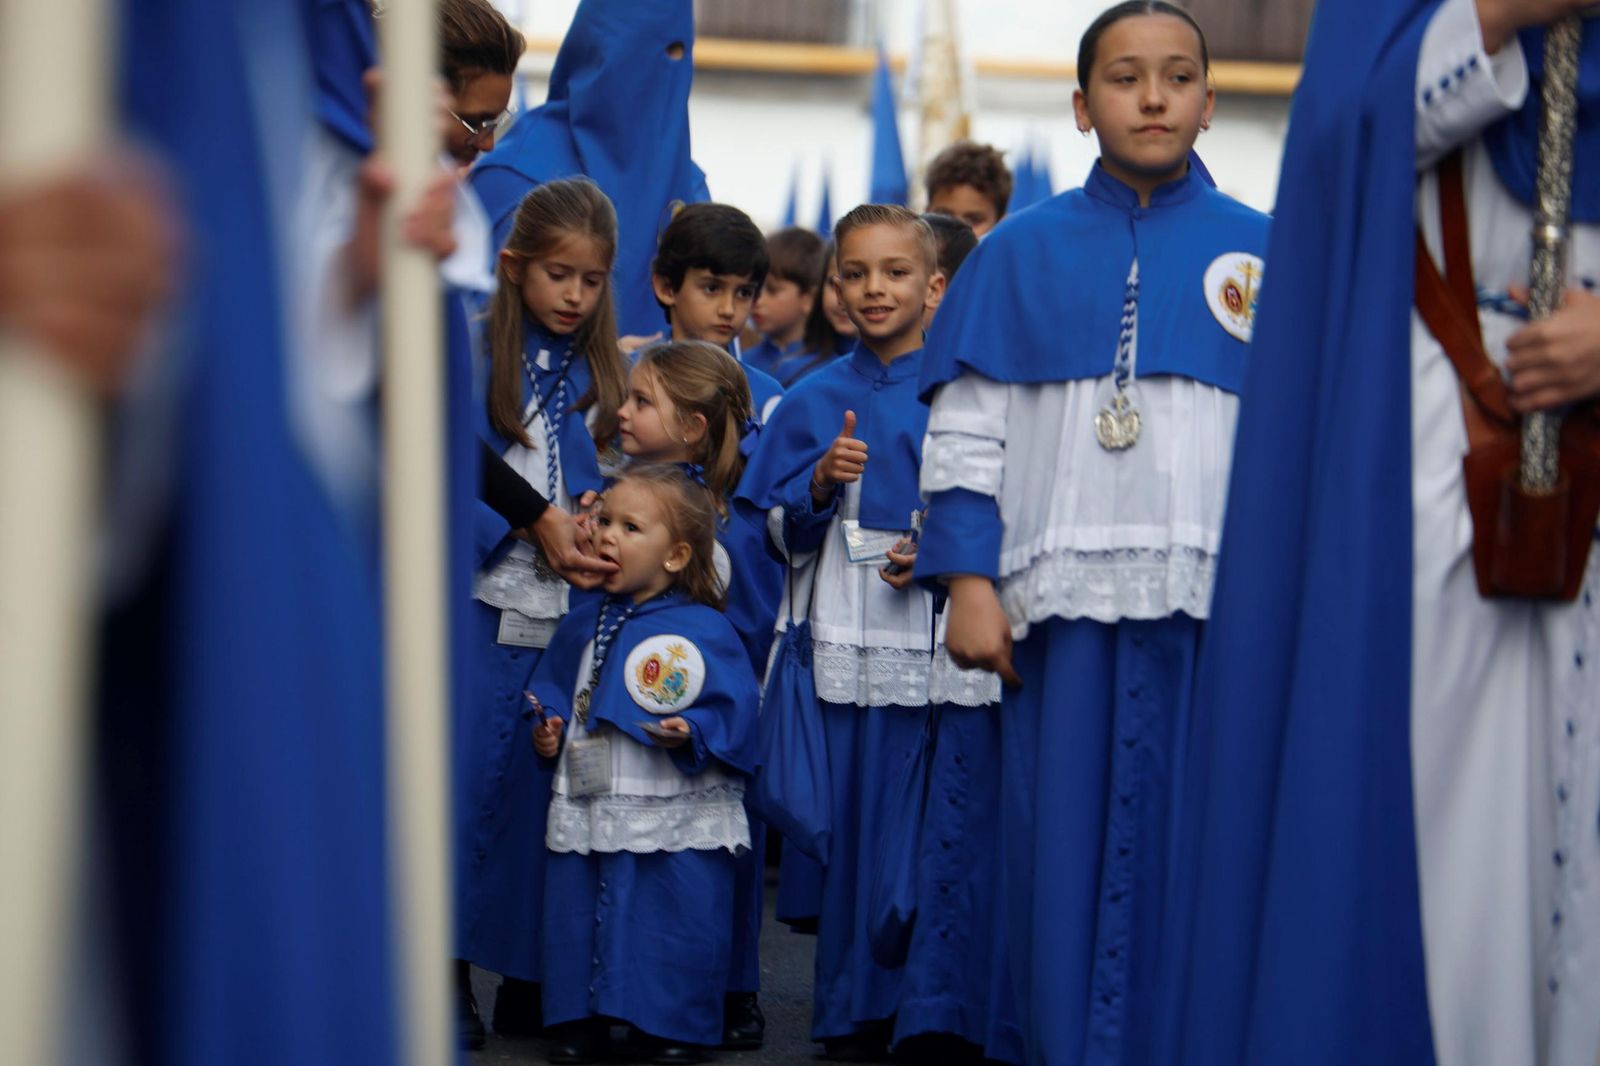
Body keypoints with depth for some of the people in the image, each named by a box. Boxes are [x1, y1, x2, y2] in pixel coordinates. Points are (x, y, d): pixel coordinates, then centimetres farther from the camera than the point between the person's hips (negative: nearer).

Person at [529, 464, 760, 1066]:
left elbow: (734, 706, -11)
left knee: (675, 921, -1)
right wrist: (549, 730, 5)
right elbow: (554, 692, 23)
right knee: (578, 914, 10)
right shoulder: (583, 626, 11)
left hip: (677, 819, -5)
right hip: (587, 810, 6)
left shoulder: (704, 631, -9)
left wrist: (691, 733, -26)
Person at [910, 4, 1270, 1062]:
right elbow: (965, 430, 6)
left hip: (1216, 609, 0)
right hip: (1061, 605, 0)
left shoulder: (1262, 253, 10)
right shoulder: (1021, 251, 10)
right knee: (1065, 849, 3)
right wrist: (969, 584, -3)